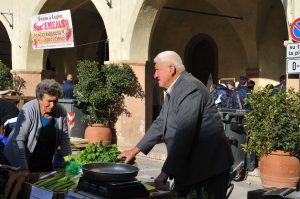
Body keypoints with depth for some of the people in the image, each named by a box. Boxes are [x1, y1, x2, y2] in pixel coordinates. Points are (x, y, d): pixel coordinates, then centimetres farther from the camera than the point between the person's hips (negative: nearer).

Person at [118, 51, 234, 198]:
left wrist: (167, 171, -27)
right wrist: (136, 149, 15)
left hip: (209, 166, -9)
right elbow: (161, 123, 16)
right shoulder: (173, 90, 10)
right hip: (189, 165, 9)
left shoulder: (190, 88, -20)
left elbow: (184, 133, -27)